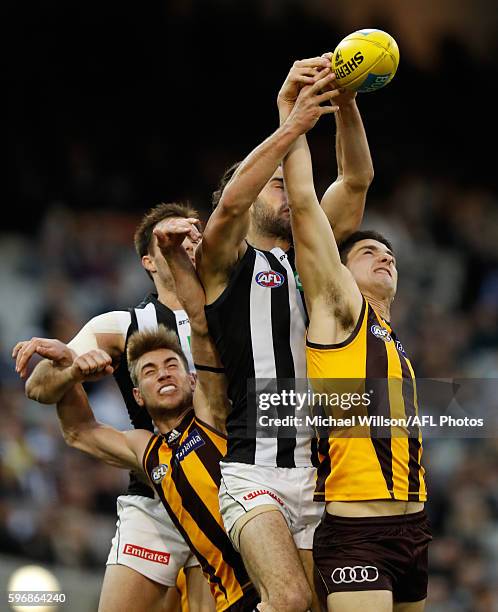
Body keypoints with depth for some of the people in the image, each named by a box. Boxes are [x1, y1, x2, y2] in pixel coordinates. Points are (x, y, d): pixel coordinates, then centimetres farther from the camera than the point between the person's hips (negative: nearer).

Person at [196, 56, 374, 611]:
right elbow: (229, 202, -18)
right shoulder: (225, 262, 5)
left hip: (314, 471, 6)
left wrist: (345, 102, -5)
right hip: (251, 470, -6)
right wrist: (293, 124, -21)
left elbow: (356, 179, 10)